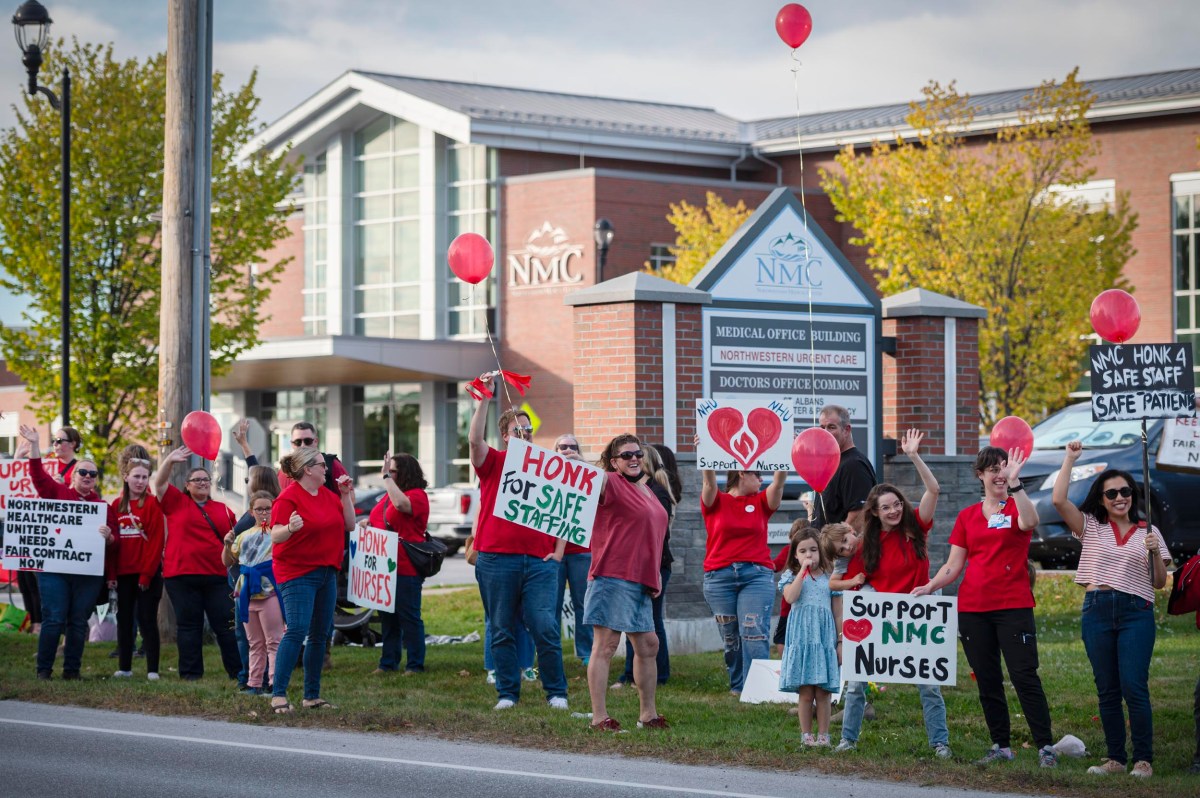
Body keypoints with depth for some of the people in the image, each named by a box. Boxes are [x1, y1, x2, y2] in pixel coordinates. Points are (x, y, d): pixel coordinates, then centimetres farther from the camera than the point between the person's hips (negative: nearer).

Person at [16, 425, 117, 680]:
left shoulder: (103, 506, 11)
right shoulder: (57, 493, 8)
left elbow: (114, 547, 12)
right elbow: (39, 475, -4)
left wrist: (109, 537, -9)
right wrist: (34, 446, -12)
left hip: (89, 574, 2)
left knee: (78, 622, 4)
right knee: (53, 619, -6)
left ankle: (72, 670, 10)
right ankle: (44, 669, 0)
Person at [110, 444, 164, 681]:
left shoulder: (152, 504, -6)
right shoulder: (117, 505, 9)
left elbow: (156, 542, -10)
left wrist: (146, 574, -14)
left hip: (148, 572, -5)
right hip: (124, 573, 5)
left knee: (147, 620, -4)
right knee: (124, 619, 9)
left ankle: (153, 669, -2)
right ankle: (124, 667, 16)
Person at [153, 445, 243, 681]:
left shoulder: (223, 510, 14)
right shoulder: (176, 502, 8)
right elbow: (159, 483, -4)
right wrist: (170, 461, -19)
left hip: (218, 576, 2)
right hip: (181, 575, -2)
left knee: (226, 625, 0)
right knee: (188, 625, 3)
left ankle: (237, 670, 3)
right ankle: (191, 673, 7)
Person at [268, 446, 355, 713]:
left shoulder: (327, 495, 12)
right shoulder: (288, 497, -12)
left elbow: (349, 525, 14)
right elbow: (276, 536, -16)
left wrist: (346, 496, 5)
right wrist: (290, 527, -37)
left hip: (326, 571, 8)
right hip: (297, 573, -8)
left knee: (320, 634, 8)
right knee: (297, 630, -18)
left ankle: (312, 696, 15)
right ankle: (278, 694, -17)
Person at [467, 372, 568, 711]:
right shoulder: (494, 463, 6)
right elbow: (474, 440, -14)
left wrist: (558, 552, 4)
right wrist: (485, 399, -17)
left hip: (539, 562, 0)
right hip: (497, 560, 0)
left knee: (545, 628, -7)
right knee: (502, 630, 4)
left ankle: (556, 693, 1)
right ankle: (507, 693, 12)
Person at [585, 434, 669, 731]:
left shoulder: (645, 490, 20)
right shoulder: (611, 483, -5)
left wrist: (656, 575, 21)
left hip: (640, 581, 9)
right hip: (613, 578, -9)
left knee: (648, 645, 14)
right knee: (606, 645, -8)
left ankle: (648, 714, 25)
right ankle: (599, 716, -7)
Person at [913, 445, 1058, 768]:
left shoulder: (1016, 507, 2)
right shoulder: (967, 517, 12)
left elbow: (1029, 522, -24)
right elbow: (953, 565, 11)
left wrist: (1014, 483, -26)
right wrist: (930, 586, -6)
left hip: (1013, 605, -4)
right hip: (972, 607, 4)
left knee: (1024, 676, -9)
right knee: (987, 681, 7)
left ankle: (1046, 747, -7)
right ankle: (1001, 746, 16)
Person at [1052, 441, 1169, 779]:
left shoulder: (1148, 532, 10)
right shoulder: (1090, 527, 10)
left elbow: (1160, 582, 10)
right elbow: (1058, 499, -3)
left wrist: (1155, 552, -8)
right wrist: (1070, 459, 1)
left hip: (1136, 612, -2)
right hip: (1097, 611, 2)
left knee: (1134, 687, -10)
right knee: (1107, 690, 5)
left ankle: (1143, 760, -6)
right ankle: (1115, 758, 11)